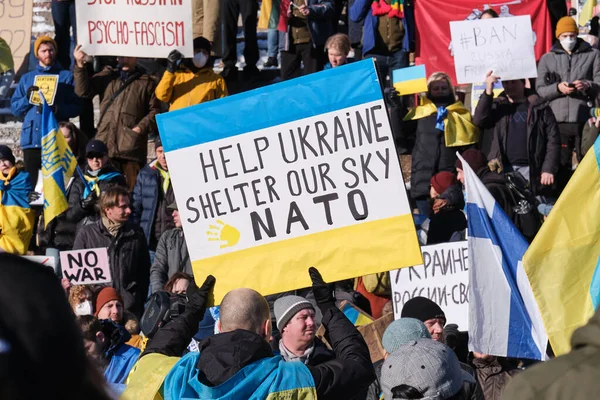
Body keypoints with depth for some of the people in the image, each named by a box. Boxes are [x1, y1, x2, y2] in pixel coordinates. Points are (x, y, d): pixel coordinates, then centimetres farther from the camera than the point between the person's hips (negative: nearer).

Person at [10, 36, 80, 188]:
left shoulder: (66, 77, 10)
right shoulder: (27, 78, 19)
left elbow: (76, 107, 0)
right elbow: (15, 109, 14)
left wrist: (57, 109, -18)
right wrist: (27, 98, -6)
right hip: (31, 139, 3)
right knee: (31, 184, 0)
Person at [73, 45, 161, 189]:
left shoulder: (147, 82, 14)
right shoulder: (107, 76, 20)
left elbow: (155, 110, 8)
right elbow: (84, 91, 6)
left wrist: (141, 127, -7)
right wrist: (80, 66, -6)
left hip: (132, 145, -2)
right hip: (106, 144, 2)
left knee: (133, 188, -6)